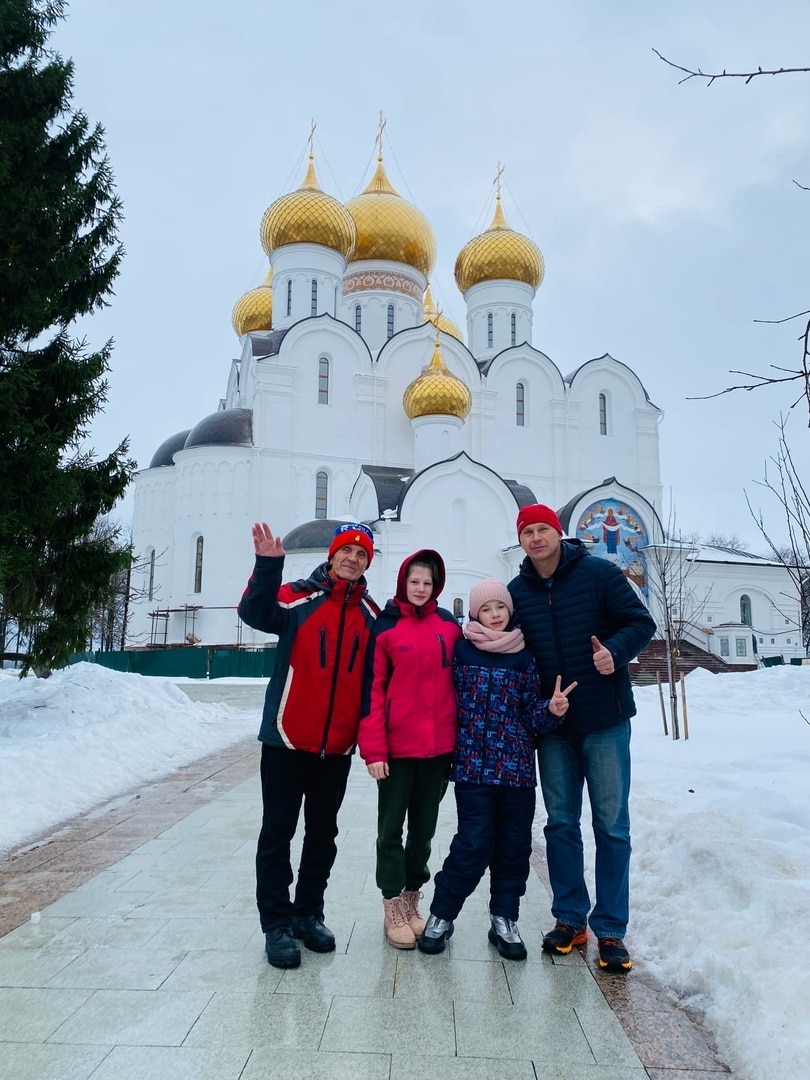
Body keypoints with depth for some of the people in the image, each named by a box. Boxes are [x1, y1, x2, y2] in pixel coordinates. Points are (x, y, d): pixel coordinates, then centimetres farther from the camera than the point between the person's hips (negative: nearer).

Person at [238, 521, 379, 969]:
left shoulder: (371, 613, 7)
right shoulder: (298, 597, -5)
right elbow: (257, 613, -23)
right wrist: (268, 566, -37)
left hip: (338, 745, 4)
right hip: (287, 738, -4)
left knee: (323, 832, 14)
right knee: (278, 832, 4)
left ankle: (308, 913, 30)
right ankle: (277, 923, 17)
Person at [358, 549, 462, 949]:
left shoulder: (449, 624, 6)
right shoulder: (386, 626, -4)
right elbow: (372, 689, -7)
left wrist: (461, 737, 8)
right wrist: (373, 748, -12)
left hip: (439, 745, 4)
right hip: (396, 745, -3)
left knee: (424, 827, 14)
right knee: (392, 828, 7)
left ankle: (412, 901, 29)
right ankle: (393, 909, 20)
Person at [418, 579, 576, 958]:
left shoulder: (524, 657, 7)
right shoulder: (461, 650, -1)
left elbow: (533, 716, 7)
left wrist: (552, 710, -12)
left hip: (517, 767, 3)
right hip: (473, 766, -3)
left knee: (514, 847, 9)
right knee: (474, 846, -4)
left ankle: (504, 920, 27)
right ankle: (440, 916, 15)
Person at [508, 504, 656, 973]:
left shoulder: (600, 573, -8)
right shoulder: (517, 592, 3)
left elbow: (641, 622, -6)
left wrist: (616, 651, -25)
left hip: (605, 721, -3)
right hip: (552, 724, 3)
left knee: (611, 825, 3)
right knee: (561, 823, 11)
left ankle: (610, 929, 16)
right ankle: (570, 917, 26)